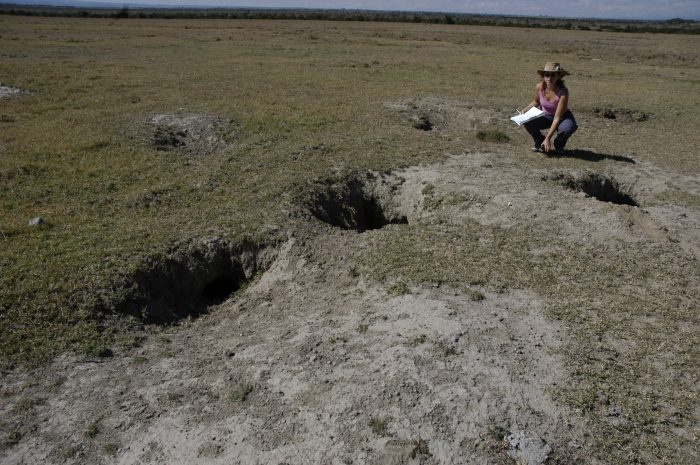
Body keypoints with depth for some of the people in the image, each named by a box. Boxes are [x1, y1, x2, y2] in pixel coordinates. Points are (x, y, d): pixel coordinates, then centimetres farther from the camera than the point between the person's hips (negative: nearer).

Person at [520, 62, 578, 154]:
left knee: (567, 128, -38)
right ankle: (540, 143, 3)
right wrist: (524, 111, -11)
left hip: (562, 117, -3)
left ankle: (558, 145, -1)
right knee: (527, 122, -27)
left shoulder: (563, 91, -30)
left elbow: (557, 117, -31)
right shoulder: (539, 87, -18)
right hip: (545, 115, 4)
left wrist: (548, 138, -35)